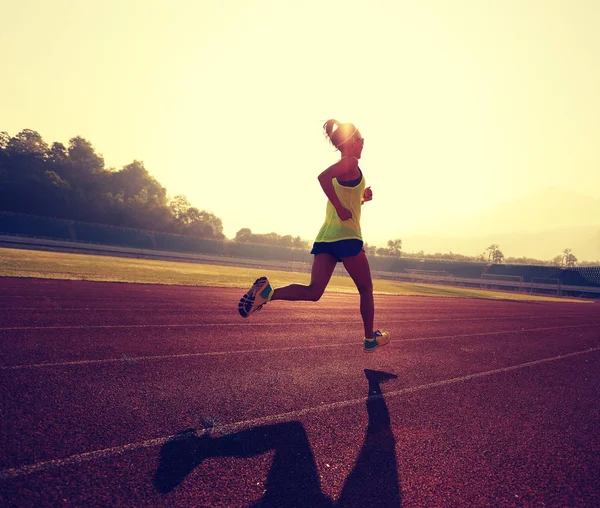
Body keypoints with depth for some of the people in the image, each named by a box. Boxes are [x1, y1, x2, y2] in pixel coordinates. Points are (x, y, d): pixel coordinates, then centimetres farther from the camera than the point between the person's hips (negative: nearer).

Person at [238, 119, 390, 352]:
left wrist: (361, 198, 19)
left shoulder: (341, 166, 21)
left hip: (326, 236, 8)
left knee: (313, 291, -1)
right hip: (346, 236, -7)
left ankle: (267, 292, -22)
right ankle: (371, 339, 22)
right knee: (366, 289, 11)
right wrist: (341, 209, -24)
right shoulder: (350, 162, -5)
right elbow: (323, 176, -26)